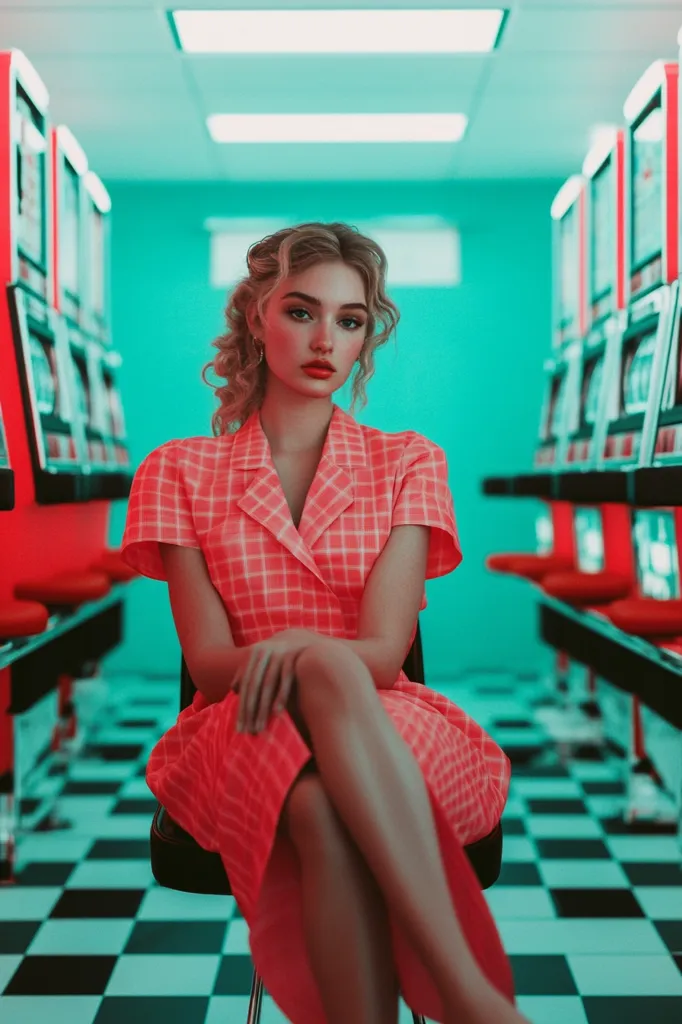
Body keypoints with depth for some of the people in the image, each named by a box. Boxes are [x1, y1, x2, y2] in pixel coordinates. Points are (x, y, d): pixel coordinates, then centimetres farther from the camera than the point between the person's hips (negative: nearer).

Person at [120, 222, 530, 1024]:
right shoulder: (179, 471, 10)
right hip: (240, 742, 0)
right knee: (321, 806, -38)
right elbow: (209, 663, 0)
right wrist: (325, 663, -23)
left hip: (391, 731, 1)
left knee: (329, 807, -38)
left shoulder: (409, 462, 10)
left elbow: (384, 652, -3)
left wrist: (303, 648, -28)